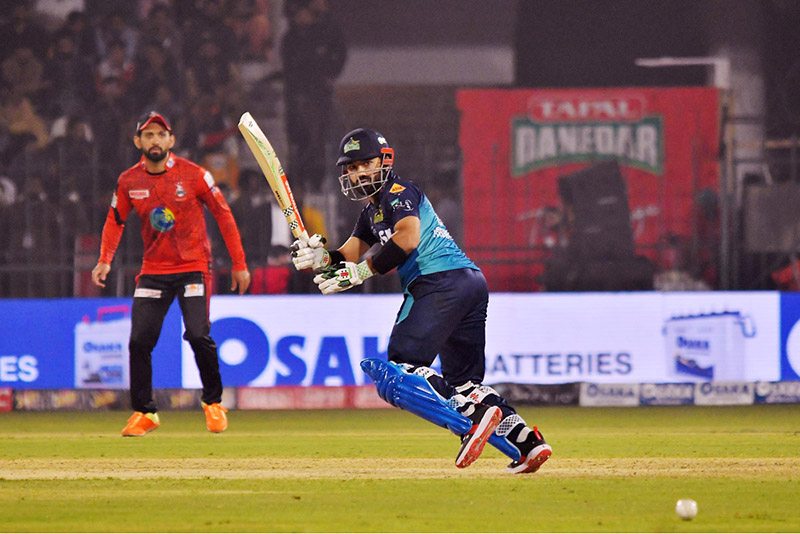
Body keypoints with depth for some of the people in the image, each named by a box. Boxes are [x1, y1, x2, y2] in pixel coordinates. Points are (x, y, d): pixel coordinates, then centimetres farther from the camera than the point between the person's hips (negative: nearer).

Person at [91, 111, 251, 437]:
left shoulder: (193, 175, -9)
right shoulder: (129, 182, 0)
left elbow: (223, 215, -2)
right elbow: (115, 221, 13)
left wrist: (239, 264, -3)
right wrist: (105, 260, -3)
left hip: (193, 267, -3)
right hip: (153, 271, 3)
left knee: (198, 335, -16)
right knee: (139, 341, -5)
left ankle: (213, 403, 6)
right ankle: (144, 413, 9)